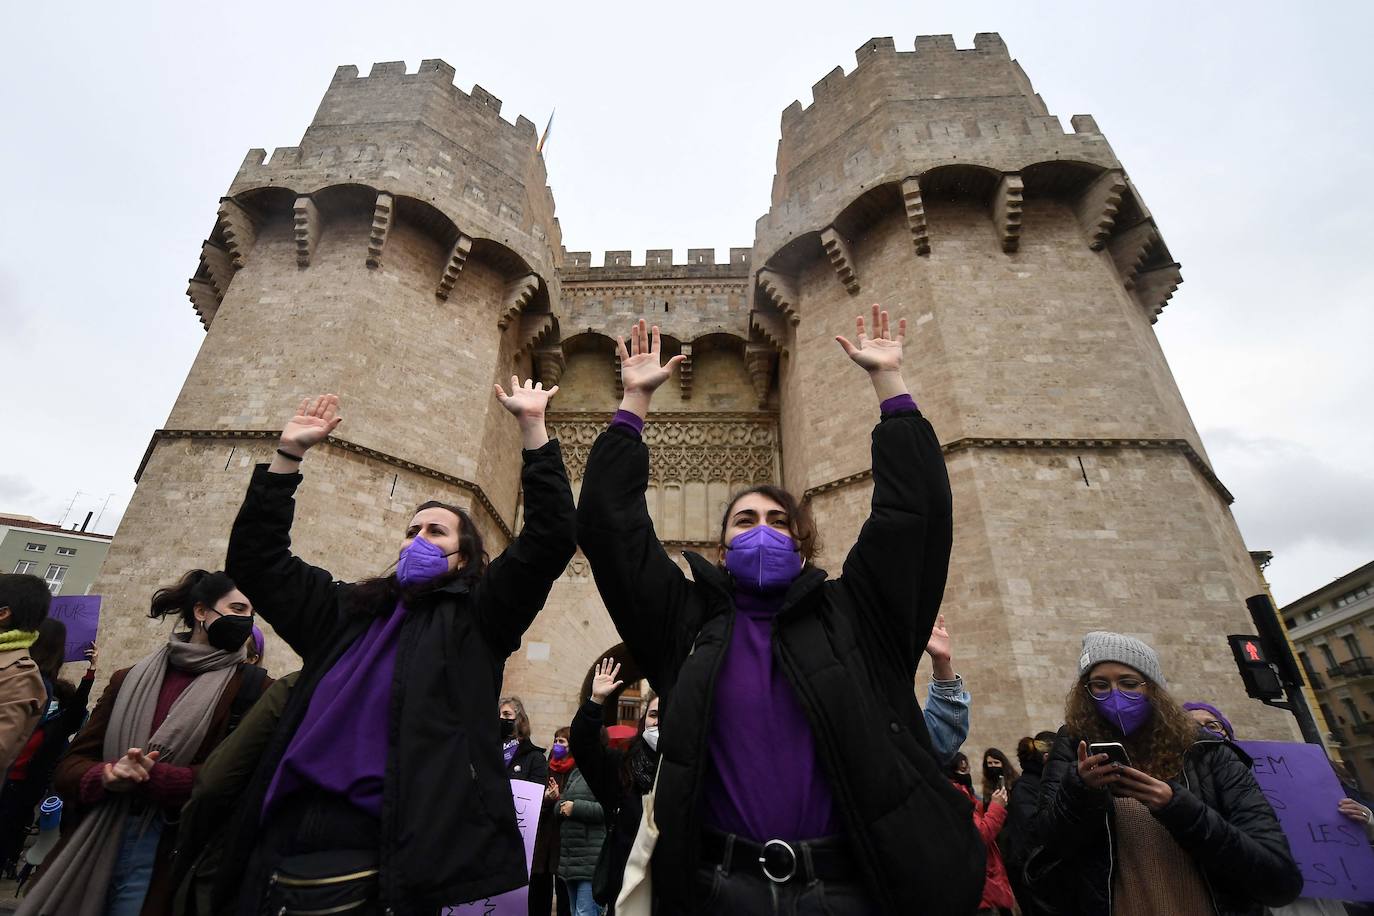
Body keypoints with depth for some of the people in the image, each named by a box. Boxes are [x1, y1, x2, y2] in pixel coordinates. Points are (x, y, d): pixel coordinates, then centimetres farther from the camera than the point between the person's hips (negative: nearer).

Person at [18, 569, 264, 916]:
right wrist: (107, 776, -16)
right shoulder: (129, 680, 6)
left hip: (166, 858, -3)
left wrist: (152, 777, -20)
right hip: (91, 848, 3)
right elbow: (69, 765, 5)